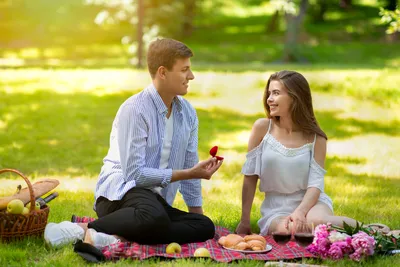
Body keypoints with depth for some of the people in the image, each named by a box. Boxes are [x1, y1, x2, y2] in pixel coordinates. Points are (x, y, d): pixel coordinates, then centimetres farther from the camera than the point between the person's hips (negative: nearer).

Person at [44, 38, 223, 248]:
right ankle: (84, 229, -22)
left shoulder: (188, 113, 9)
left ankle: (118, 235, -26)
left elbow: (189, 167, 17)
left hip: (157, 199, 7)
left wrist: (197, 211, 15)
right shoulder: (134, 109, -12)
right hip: (119, 191, -7)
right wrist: (188, 174, -13)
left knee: (205, 227, -22)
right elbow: (134, 173, -16)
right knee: (154, 217, -41)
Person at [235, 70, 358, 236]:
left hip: (309, 201, 0)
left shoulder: (315, 138, -3)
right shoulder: (262, 128, -4)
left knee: (317, 220, -37)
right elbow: (250, 176, -1)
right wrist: (245, 221, -2)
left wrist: (300, 211, -29)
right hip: (276, 209, 1)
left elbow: (315, 184, -9)